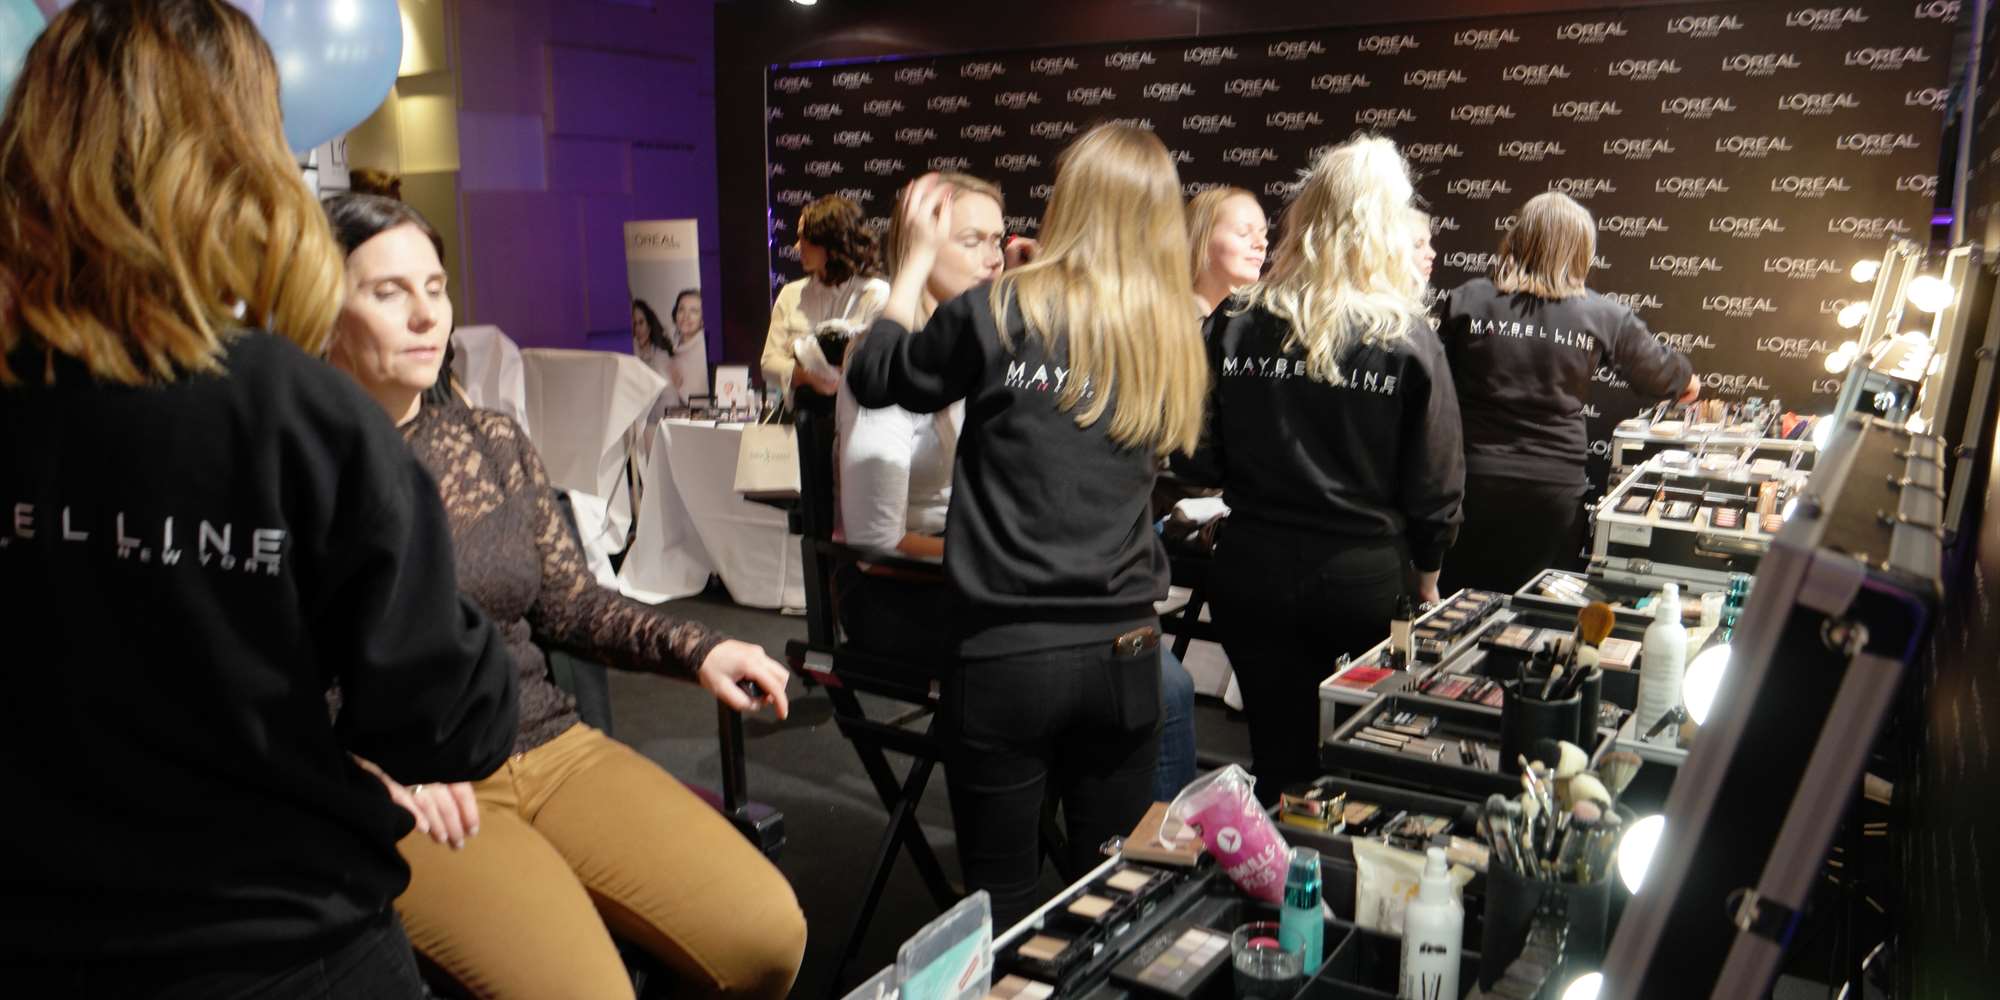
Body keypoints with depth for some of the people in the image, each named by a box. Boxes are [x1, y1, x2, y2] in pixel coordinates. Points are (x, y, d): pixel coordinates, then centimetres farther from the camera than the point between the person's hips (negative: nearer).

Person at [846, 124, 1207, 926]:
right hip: (1124, 655, 4)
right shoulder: (1171, 338, 2)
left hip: (1006, 656, -3)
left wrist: (918, 257, 18)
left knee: (1003, 903, 11)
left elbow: (873, 377, 5)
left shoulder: (996, 315, -9)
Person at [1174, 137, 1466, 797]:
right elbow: (1435, 486, -4)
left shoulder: (1235, 326, -6)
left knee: (1280, 757, 14)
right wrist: (1427, 578, 12)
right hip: (1367, 578, -1)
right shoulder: (1407, 340, -9)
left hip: (1255, 570, 2)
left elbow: (1198, 460, -2)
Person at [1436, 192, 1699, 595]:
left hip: (1474, 476, 0)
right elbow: (1659, 372, 14)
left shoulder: (1466, 301, -4)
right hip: (1554, 486, 0)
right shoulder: (1601, 316, -3)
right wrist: (1687, 380, 37)